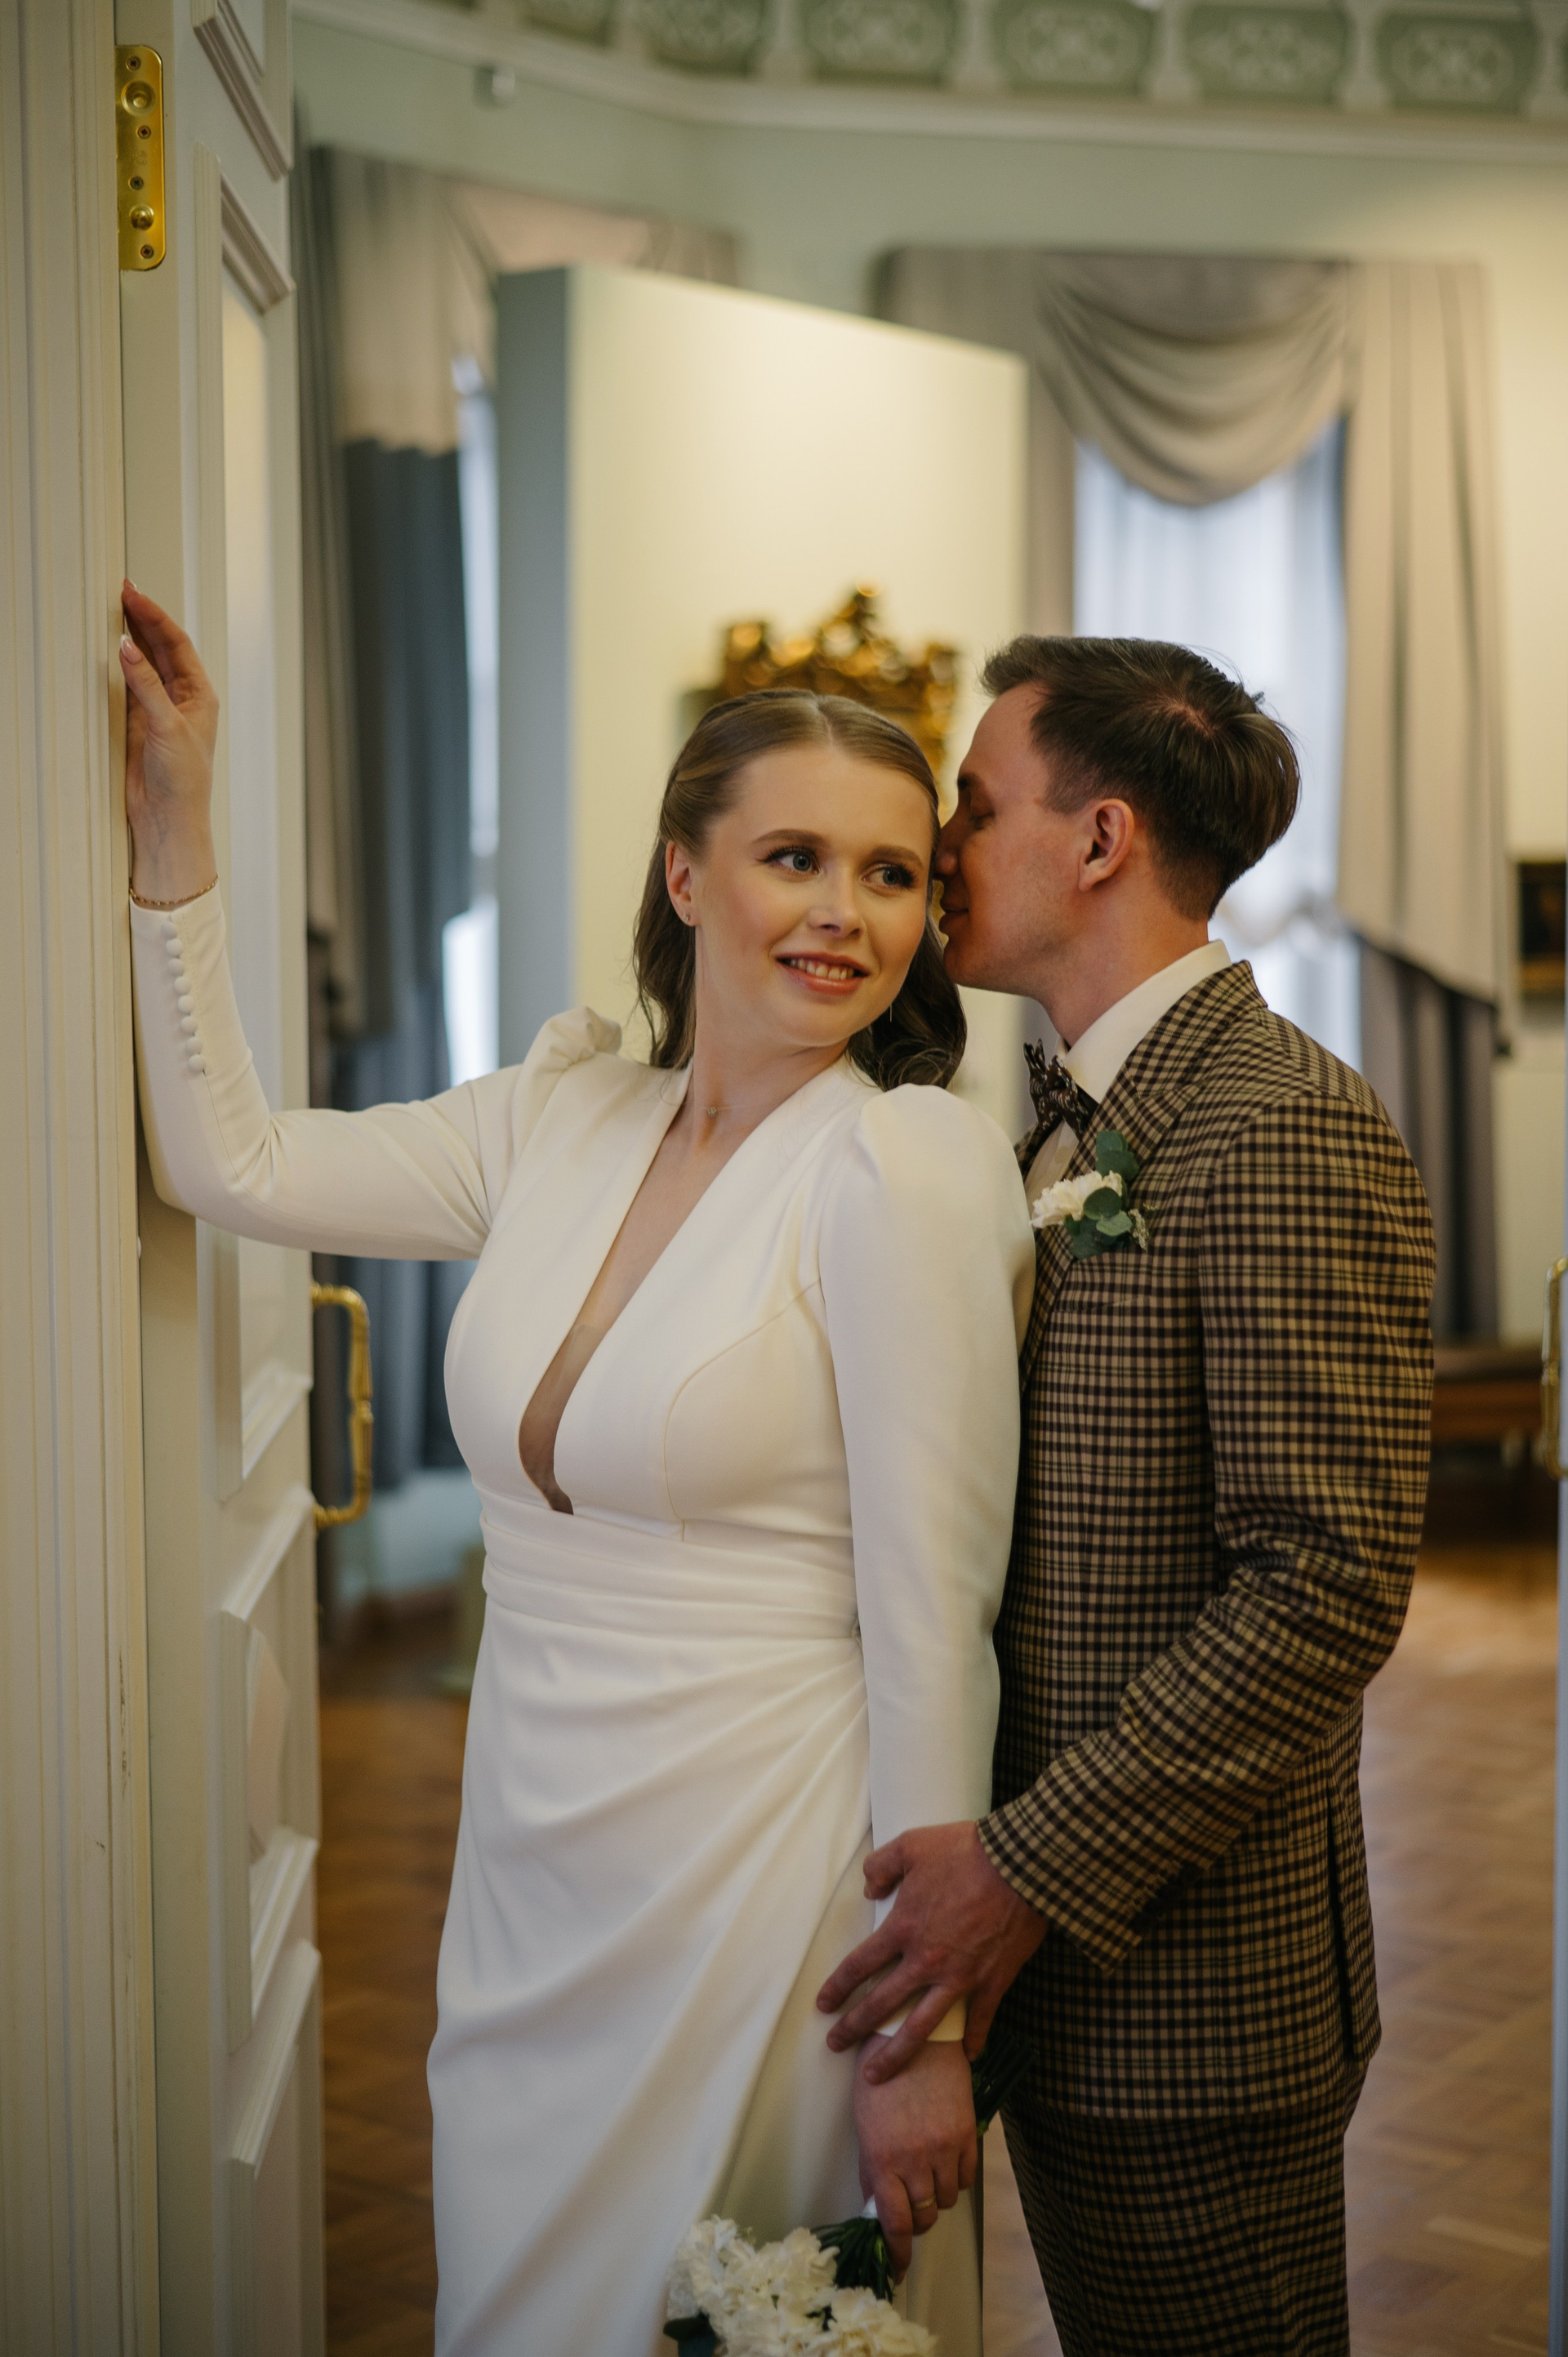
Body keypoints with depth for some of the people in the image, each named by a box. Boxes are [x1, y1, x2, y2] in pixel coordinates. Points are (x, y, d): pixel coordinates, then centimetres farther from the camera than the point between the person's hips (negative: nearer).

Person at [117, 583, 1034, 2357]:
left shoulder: (908, 1165, -16)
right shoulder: (563, 1118, 3)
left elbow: (932, 1615, -16)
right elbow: (226, 1159, 9)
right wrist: (171, 825, 5)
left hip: (767, 1883, -6)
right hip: (535, 1883, 6)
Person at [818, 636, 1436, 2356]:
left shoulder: (1290, 1130, -17)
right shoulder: (1057, 1124, 12)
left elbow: (1330, 1585, -23)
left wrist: (1036, 1867, -22)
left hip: (1191, 1972, -8)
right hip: (1053, 1954, 8)